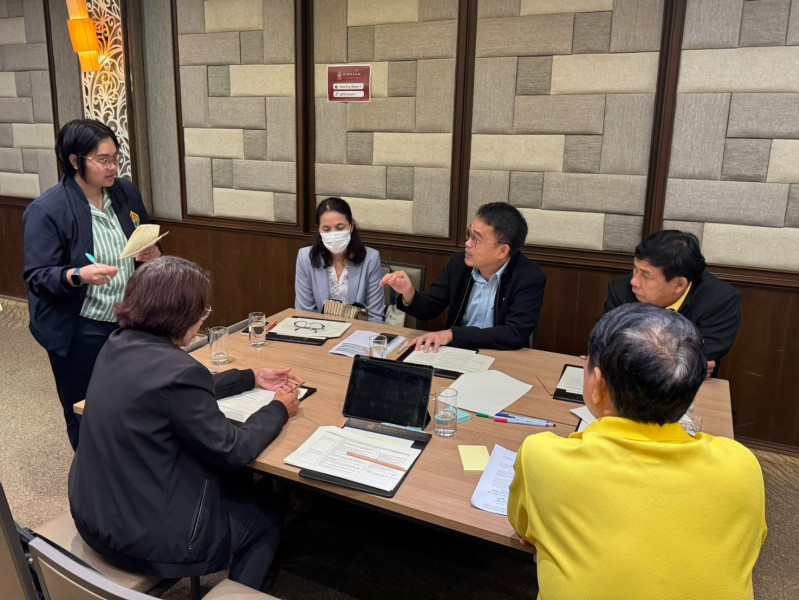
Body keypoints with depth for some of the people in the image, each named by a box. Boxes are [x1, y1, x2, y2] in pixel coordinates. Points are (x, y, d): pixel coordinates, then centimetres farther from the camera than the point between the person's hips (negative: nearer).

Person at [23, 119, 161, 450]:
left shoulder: (127, 193, 4)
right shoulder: (47, 210, -13)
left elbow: (149, 245, 17)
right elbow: (37, 277, -13)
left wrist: (152, 255, -7)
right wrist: (78, 275, -32)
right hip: (79, 334, -4)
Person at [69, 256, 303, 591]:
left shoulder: (119, 344, -3)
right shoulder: (176, 370, -30)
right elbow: (231, 452, -19)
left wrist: (252, 378, 16)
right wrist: (279, 409, -3)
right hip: (145, 535, -8)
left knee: (239, 484, 27)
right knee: (267, 511, 17)